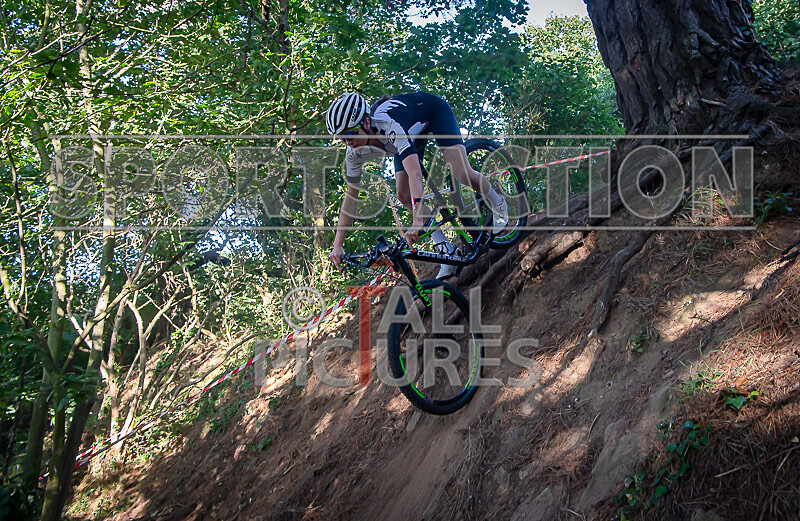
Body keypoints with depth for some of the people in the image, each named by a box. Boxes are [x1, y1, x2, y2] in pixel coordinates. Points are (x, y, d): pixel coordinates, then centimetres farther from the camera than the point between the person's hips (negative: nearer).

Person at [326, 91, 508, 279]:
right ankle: (448, 251, 0)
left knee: (463, 174, -21)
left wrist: (418, 221, -63)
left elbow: (415, 172, -53)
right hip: (413, 129, 6)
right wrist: (338, 244, -20)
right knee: (403, 195, -10)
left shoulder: (390, 125, -45)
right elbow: (351, 195, -16)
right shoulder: (355, 153, -25)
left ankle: (498, 203, 13)